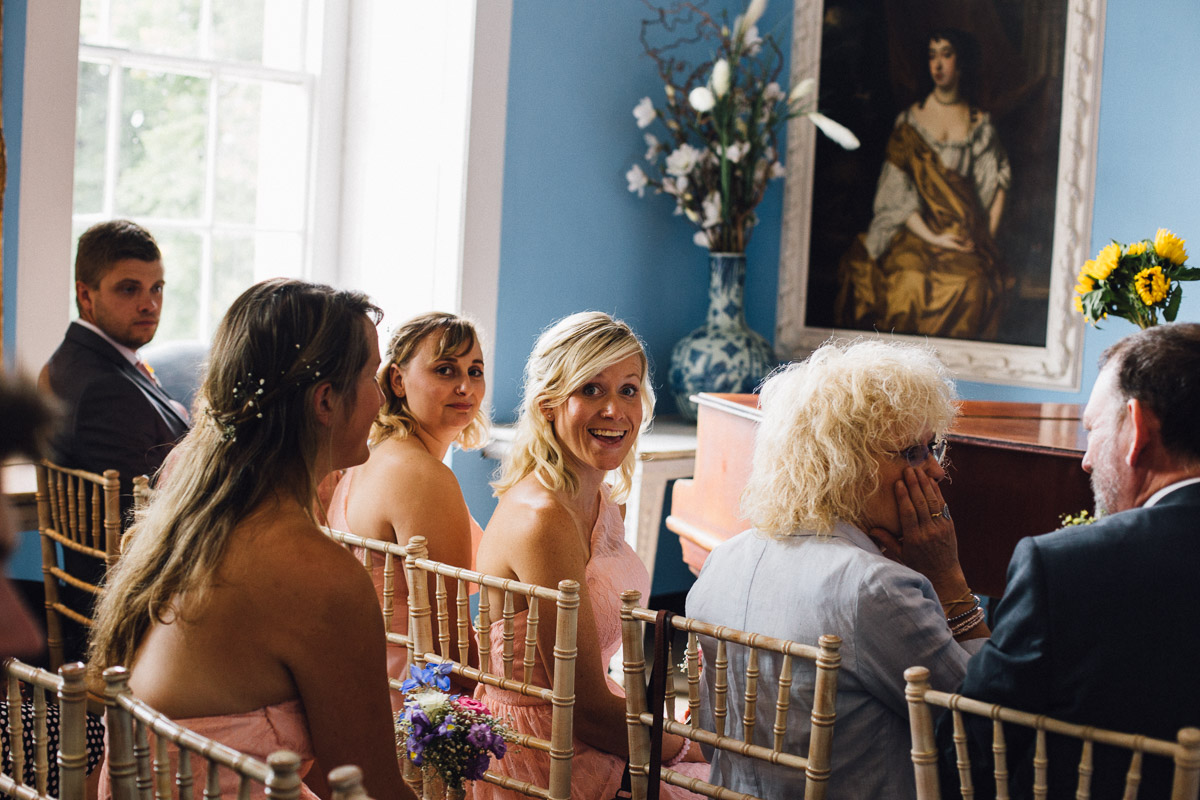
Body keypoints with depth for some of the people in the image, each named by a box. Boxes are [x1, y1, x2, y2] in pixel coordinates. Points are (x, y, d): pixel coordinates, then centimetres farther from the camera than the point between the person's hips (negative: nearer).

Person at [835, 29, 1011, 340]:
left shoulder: (979, 122, 15)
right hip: (919, 231, -1)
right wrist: (932, 237, -10)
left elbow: (998, 181, 10)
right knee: (913, 278, -31)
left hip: (968, 236, 1)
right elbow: (895, 191, 1)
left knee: (974, 283, -29)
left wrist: (987, 239, -3)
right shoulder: (910, 119, 9)